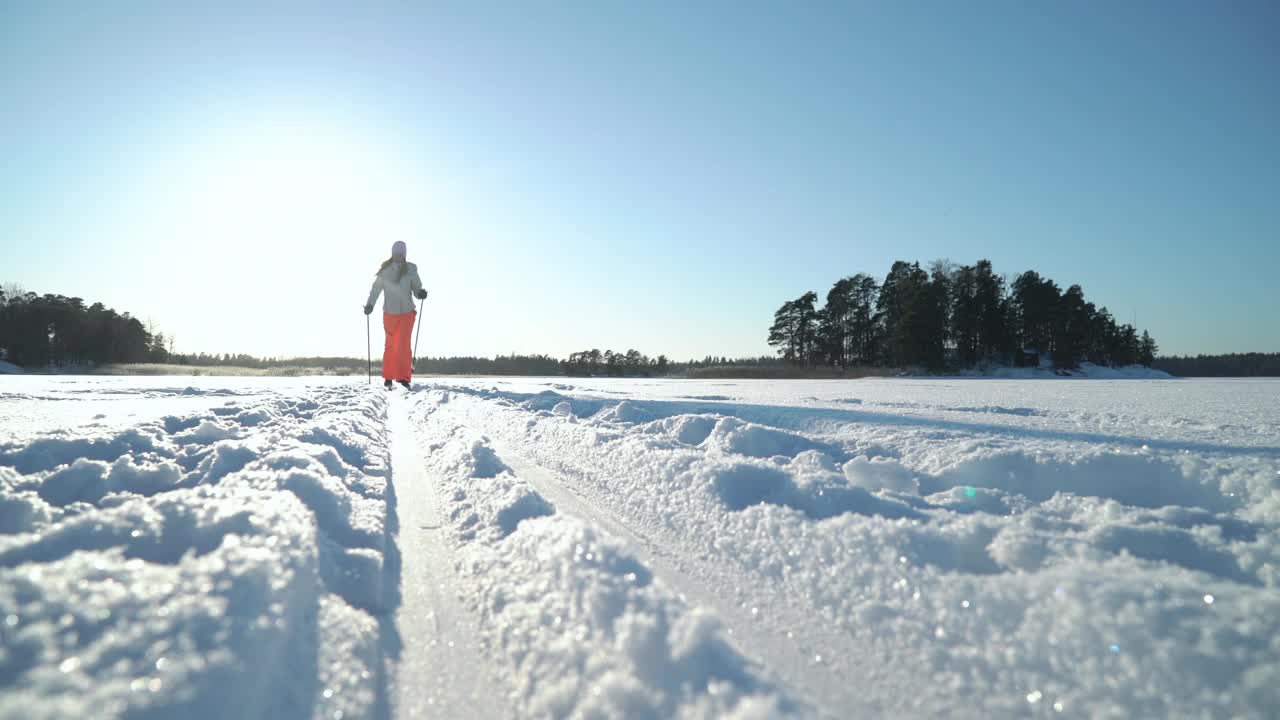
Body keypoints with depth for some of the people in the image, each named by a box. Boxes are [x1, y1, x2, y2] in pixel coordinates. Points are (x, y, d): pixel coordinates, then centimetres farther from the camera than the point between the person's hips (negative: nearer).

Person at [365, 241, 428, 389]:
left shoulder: (411, 269, -4)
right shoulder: (384, 270, -1)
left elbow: (416, 289, -3)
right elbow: (376, 288, 6)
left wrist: (420, 293, -25)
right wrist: (369, 304, -1)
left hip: (407, 312, -1)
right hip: (389, 313, 2)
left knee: (404, 344, -10)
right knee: (390, 345, 9)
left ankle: (404, 377, -7)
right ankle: (388, 377, 19)